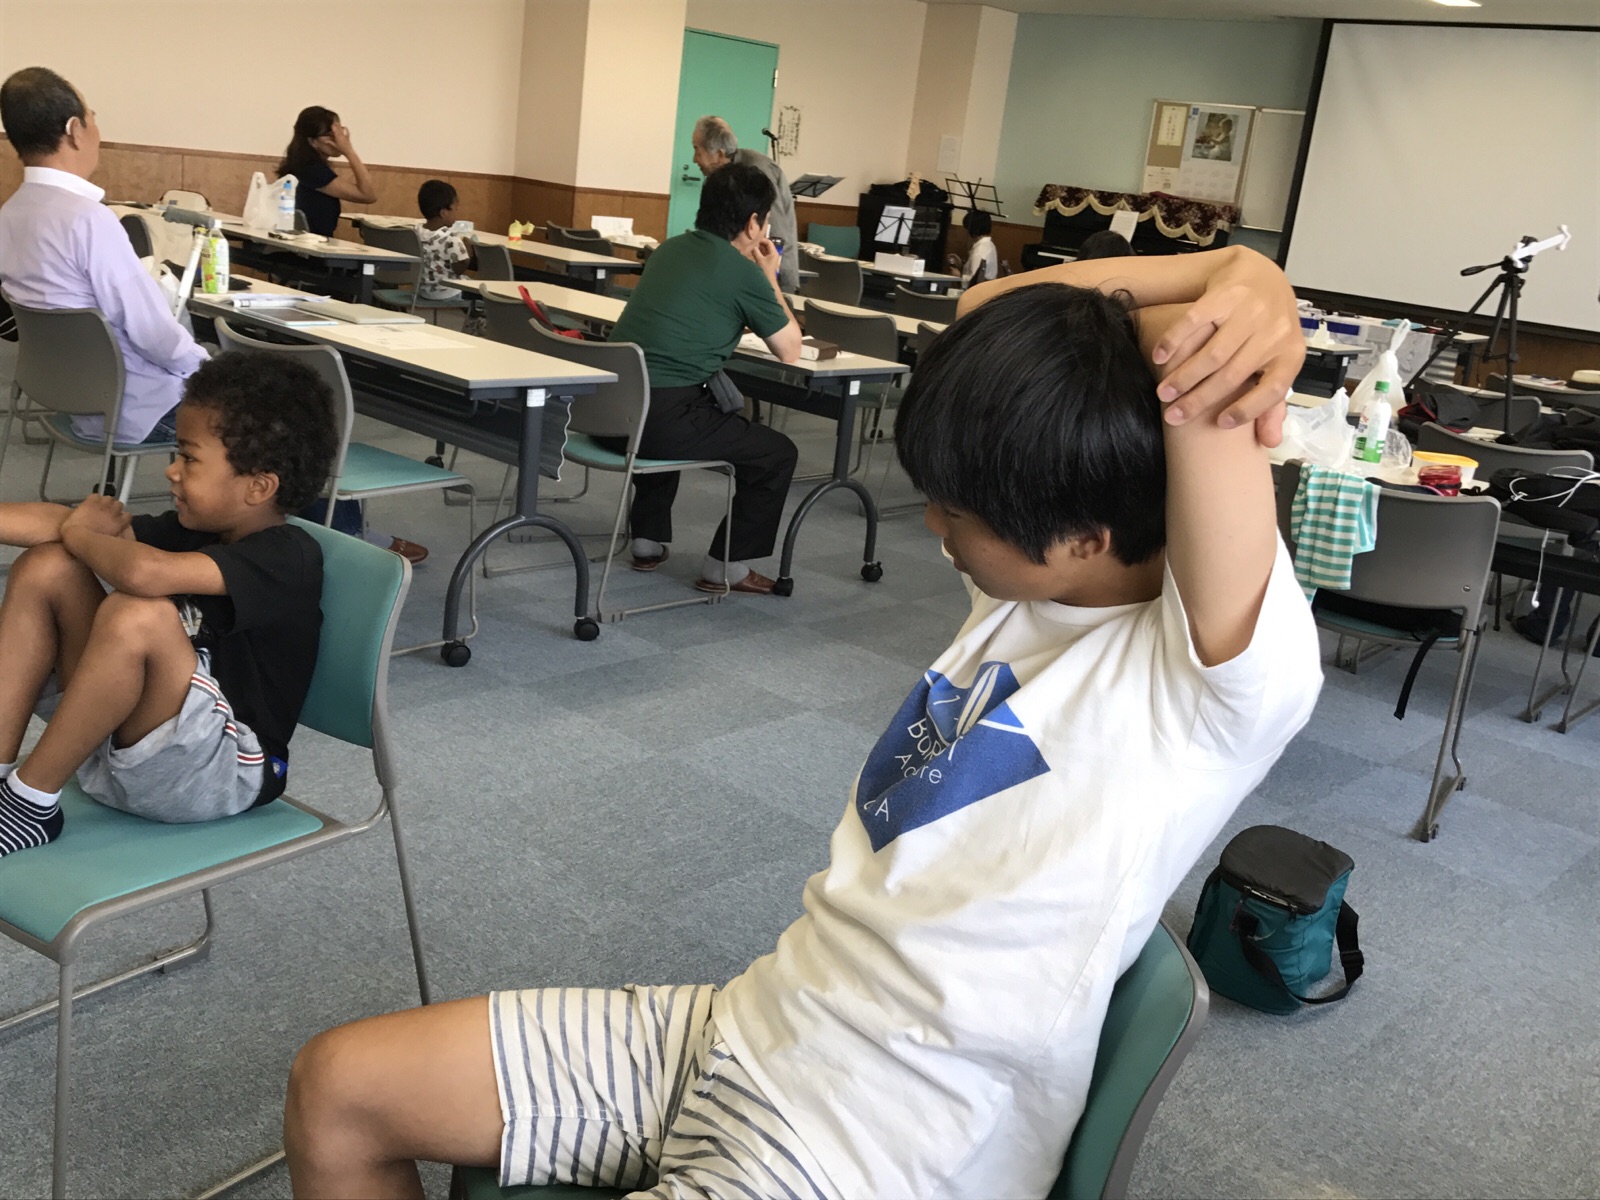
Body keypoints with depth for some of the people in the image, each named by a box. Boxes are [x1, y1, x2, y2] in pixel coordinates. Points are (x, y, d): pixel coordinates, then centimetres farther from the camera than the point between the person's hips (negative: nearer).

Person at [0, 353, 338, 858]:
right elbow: (62, 525, 1)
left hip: (219, 774, -8)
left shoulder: (286, 558, -23)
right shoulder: (200, 529, 4)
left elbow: (143, 572, -37)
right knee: (46, 568, -2)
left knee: (139, 615, -34)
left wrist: (80, 533, -16)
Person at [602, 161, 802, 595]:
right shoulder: (742, 271, -7)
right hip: (663, 417, -8)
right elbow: (790, 351, 4)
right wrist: (770, 279, 15)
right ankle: (726, 566, 11)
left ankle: (648, 539, 41)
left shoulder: (670, 249, 14)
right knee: (777, 453, 9)